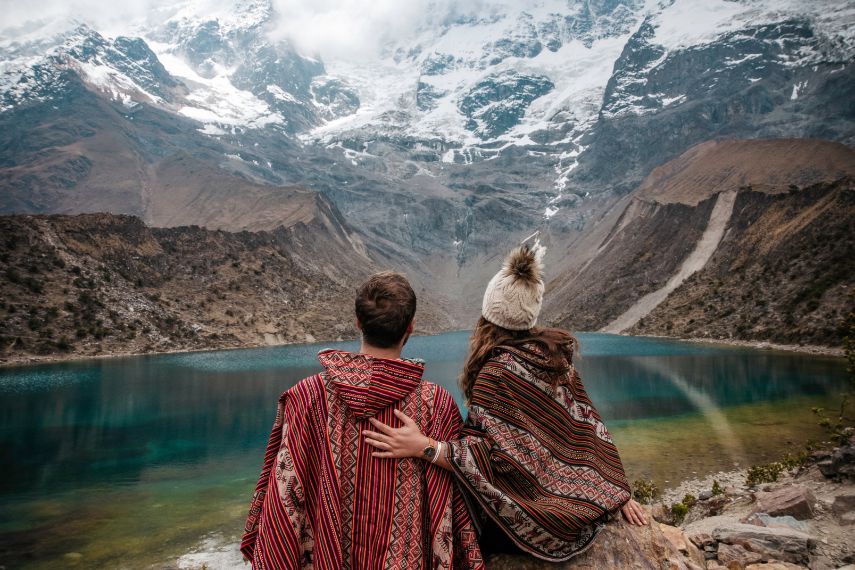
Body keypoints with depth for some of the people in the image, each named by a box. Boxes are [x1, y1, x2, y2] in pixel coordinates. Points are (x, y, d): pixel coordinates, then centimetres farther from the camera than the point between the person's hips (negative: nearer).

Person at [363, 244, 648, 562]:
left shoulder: (497, 372, -22)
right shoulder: (555, 355, -2)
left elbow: (492, 456, -29)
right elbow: (589, 428, 2)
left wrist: (421, 447, -35)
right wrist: (618, 494, 7)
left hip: (543, 527, -6)